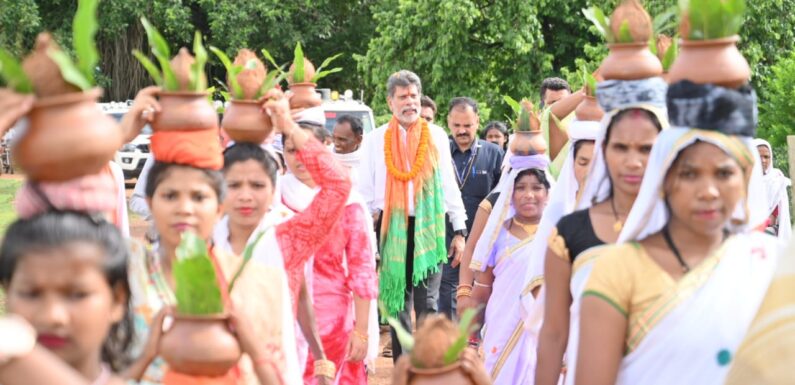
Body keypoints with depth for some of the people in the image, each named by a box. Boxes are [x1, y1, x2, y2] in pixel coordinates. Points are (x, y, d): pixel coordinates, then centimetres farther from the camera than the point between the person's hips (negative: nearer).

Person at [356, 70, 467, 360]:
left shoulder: (436, 136, 6)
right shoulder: (376, 140, 4)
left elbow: (449, 184, 8)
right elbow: (364, 190, 7)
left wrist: (460, 230, 5)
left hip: (429, 227, -1)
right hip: (392, 226, 1)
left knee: (427, 303, -4)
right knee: (397, 301, 6)